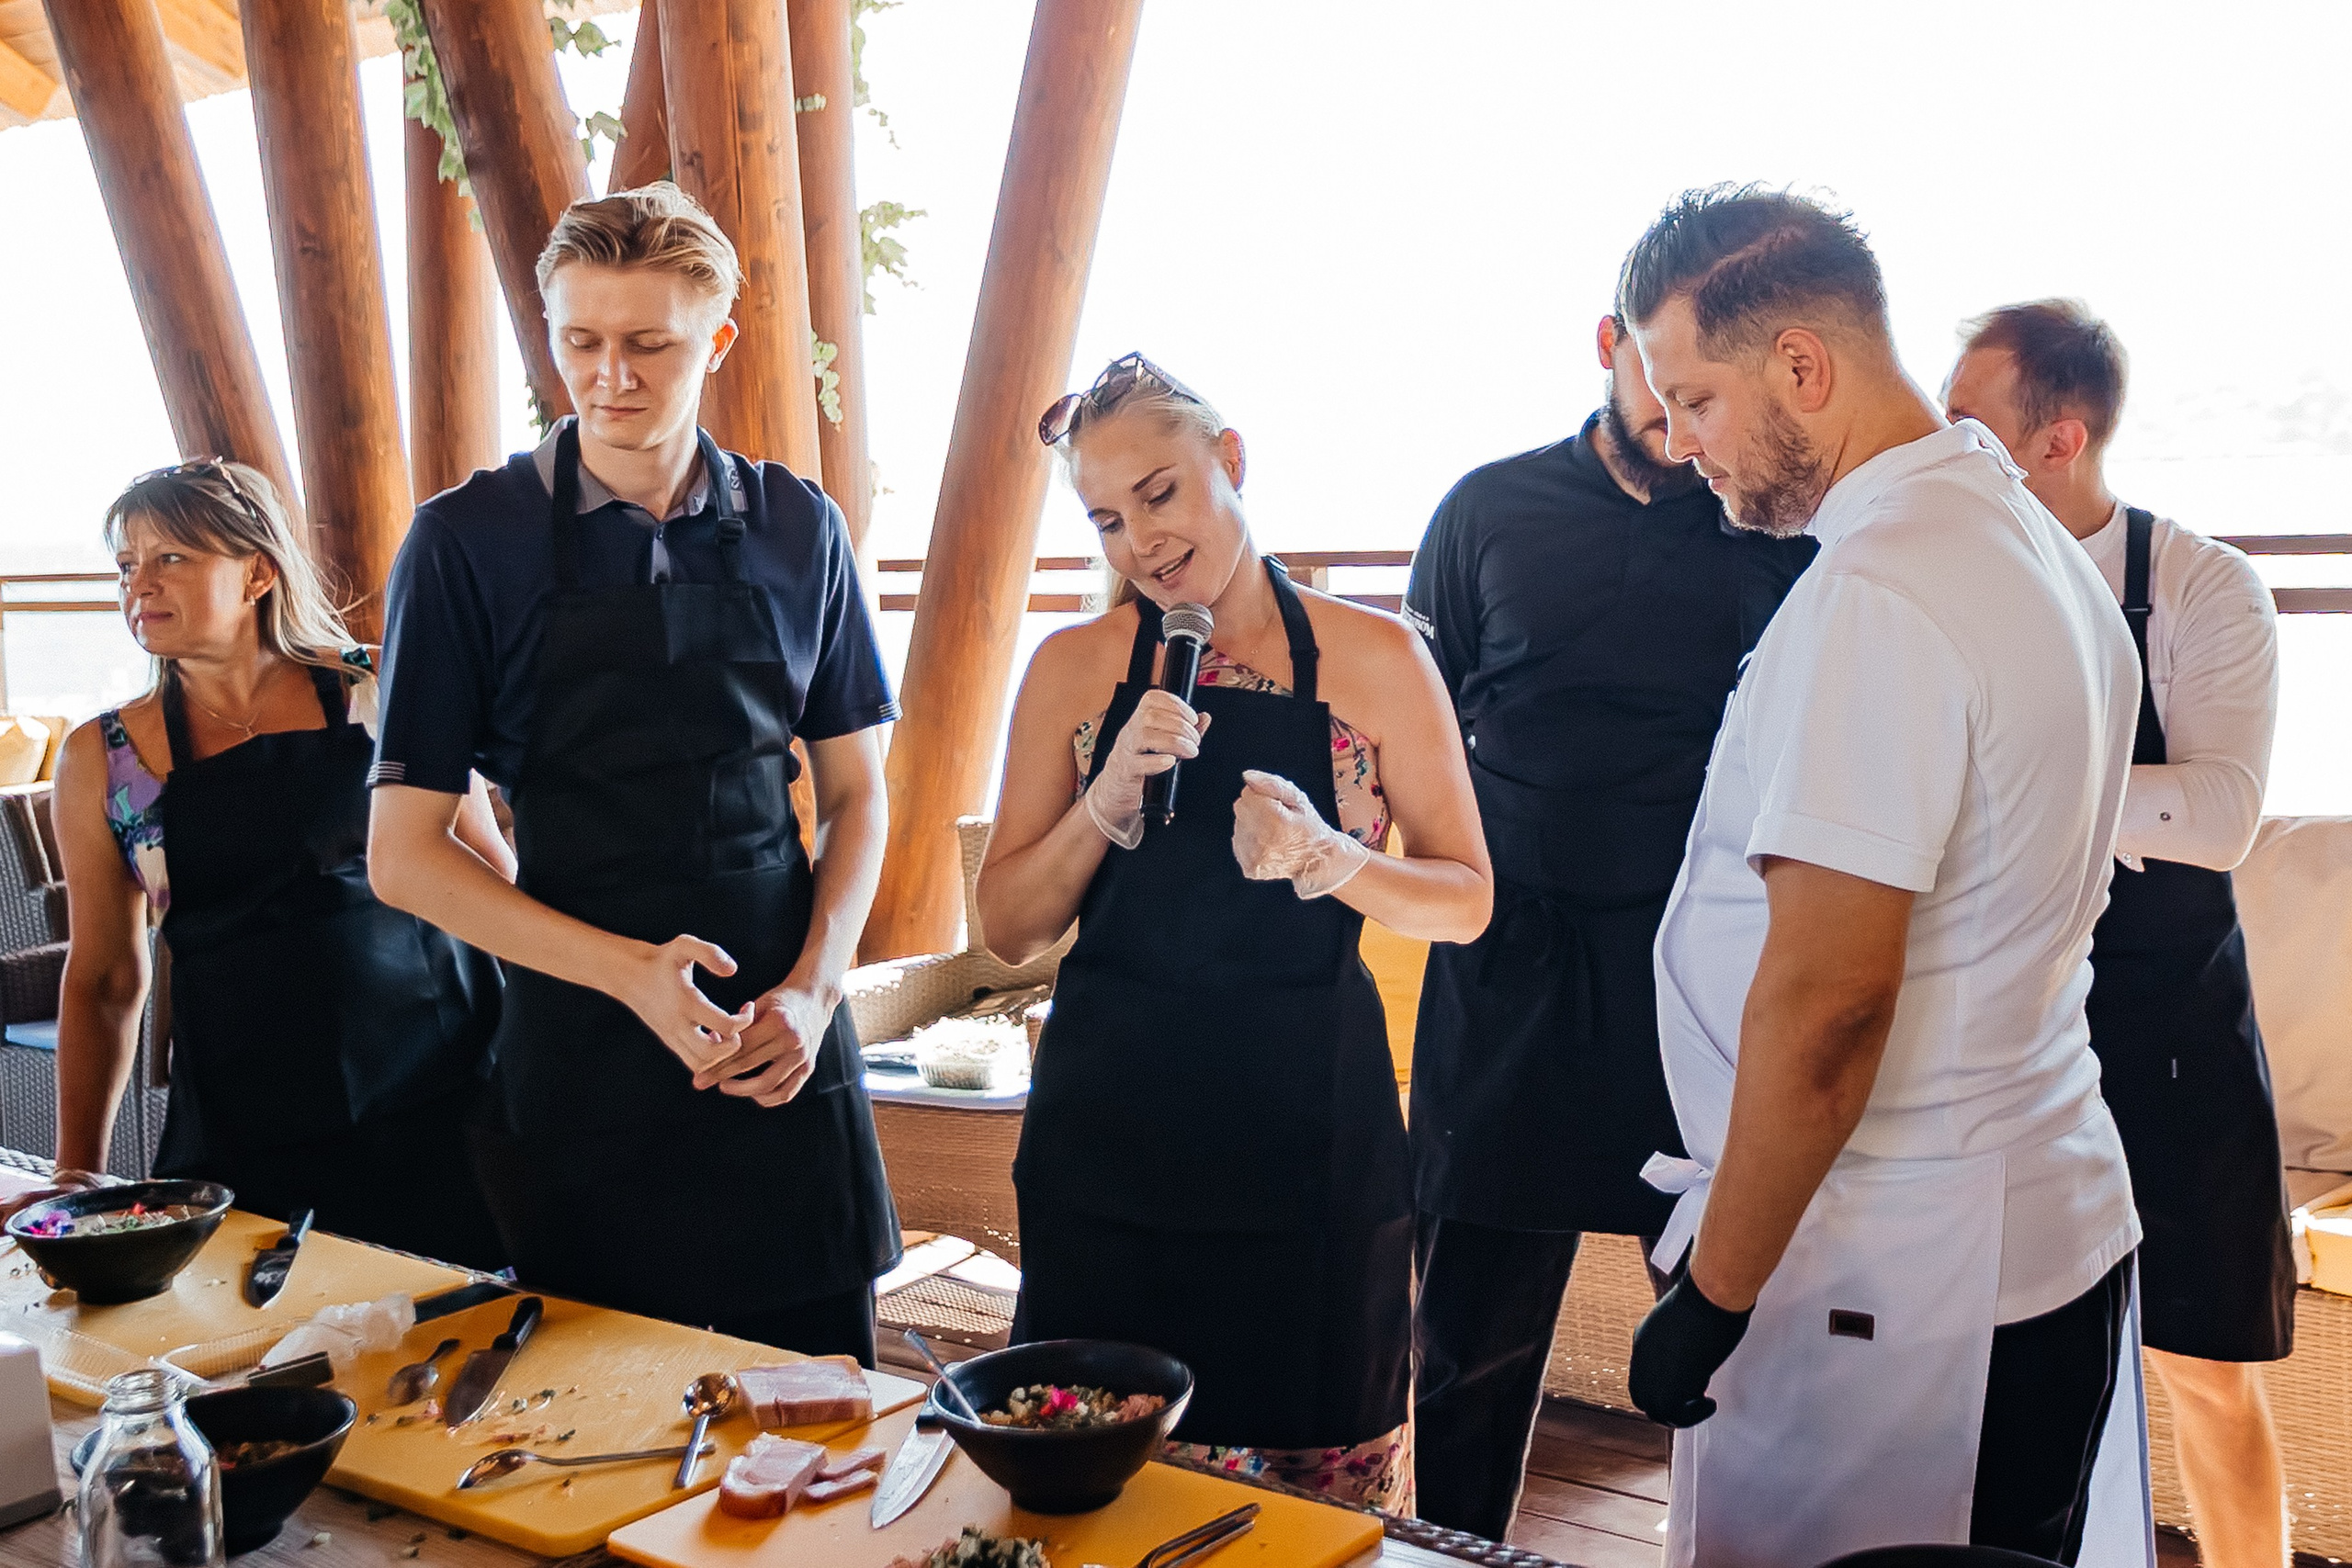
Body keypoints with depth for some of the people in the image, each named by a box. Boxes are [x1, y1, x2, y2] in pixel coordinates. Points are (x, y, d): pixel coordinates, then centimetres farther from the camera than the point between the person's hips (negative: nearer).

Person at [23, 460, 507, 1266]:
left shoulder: (380, 698, 1)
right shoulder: (101, 759, 6)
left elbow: (492, 873, 9)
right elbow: (103, 980, 12)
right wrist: (77, 1177, 10)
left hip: (441, 1109, -1)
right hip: (244, 1148, 1)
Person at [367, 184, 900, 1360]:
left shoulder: (796, 530, 3)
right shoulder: (467, 541, -5)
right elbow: (405, 855, -4)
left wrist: (812, 989, -6)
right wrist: (630, 972, -15)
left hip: (785, 1055, 2)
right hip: (582, 1068, -2)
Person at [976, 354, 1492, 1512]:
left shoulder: (1376, 657, -1)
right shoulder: (1075, 667, 3)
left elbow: (1466, 902, 2)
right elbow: (1007, 928, 3)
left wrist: (1326, 858, -16)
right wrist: (1109, 800, -13)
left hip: (1310, 1125, -1)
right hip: (1110, 1124, 1)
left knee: (1330, 1479, 7)